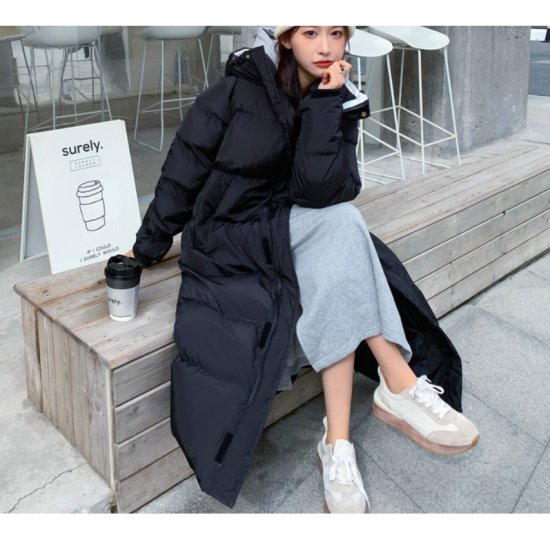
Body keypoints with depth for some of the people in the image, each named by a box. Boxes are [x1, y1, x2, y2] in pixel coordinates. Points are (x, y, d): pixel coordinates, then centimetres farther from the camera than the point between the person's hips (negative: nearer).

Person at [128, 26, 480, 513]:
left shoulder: (343, 104, 0)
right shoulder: (239, 89, -9)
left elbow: (318, 189, -17)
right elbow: (185, 167, -6)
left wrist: (326, 102, -20)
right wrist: (149, 245, -3)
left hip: (297, 234, 4)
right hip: (230, 239, -4)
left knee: (334, 284, -30)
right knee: (339, 220, -30)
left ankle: (337, 446, -26)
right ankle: (400, 384, -27)